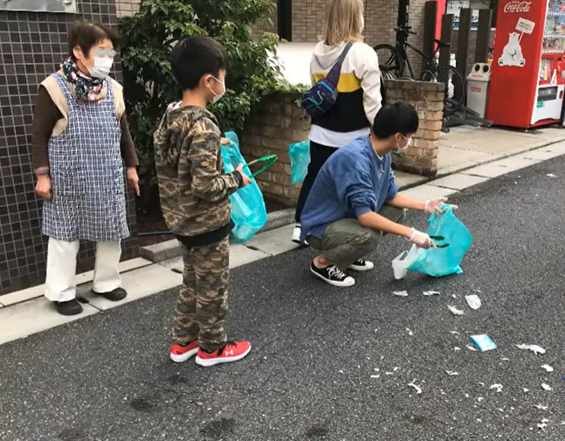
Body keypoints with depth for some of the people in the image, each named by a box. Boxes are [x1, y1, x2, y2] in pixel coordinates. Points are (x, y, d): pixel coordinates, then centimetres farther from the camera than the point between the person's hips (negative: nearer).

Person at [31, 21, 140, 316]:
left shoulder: (112, 89, 4)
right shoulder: (55, 88, -11)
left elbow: (122, 131, 14)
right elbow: (39, 135, -7)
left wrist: (131, 166, 15)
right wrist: (42, 174, -10)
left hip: (108, 178, 5)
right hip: (69, 179, -5)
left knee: (111, 230, 12)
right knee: (65, 235, 7)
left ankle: (106, 282, 32)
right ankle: (62, 293, 22)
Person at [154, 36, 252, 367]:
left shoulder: (171, 116, 1)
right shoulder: (204, 127, -26)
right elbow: (205, 187, -29)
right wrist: (236, 178, -13)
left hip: (182, 219, 9)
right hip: (207, 223, -9)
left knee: (193, 283, 23)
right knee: (212, 288, 10)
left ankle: (184, 342, 36)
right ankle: (213, 347, 28)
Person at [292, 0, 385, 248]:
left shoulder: (318, 52, 7)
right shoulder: (363, 53, -13)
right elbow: (372, 101, -14)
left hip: (321, 133, 6)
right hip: (352, 137, -5)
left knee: (314, 177, 14)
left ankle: (301, 227, 18)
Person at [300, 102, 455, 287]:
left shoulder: (382, 154, -3)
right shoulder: (356, 159, -32)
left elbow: (391, 196, 10)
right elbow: (364, 216, -36)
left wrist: (424, 205, 4)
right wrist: (411, 234, -33)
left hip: (348, 216, 9)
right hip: (321, 227, -9)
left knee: (396, 213, 6)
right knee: (368, 236, -33)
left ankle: (345, 253, 13)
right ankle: (322, 263, -6)